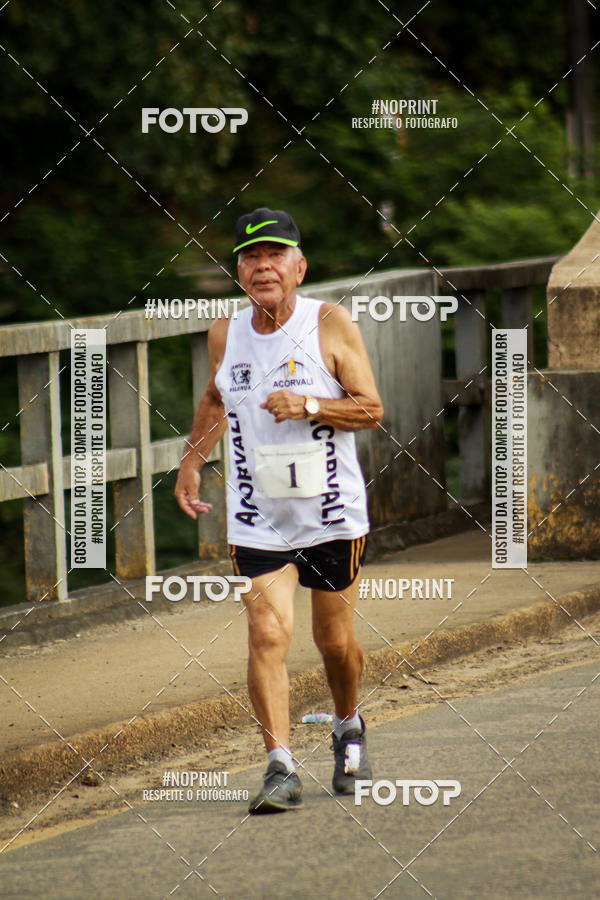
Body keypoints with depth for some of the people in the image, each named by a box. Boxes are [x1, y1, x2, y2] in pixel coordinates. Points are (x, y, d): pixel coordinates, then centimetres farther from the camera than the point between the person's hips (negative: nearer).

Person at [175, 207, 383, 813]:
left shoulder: (331, 325, -7)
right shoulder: (226, 335, 3)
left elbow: (372, 409, -7)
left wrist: (309, 407, -22)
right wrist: (191, 462, 16)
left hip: (332, 513, -2)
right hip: (257, 519, 2)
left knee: (334, 639, 9)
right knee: (267, 635, -13)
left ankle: (349, 730, 38)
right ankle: (280, 769, -13)